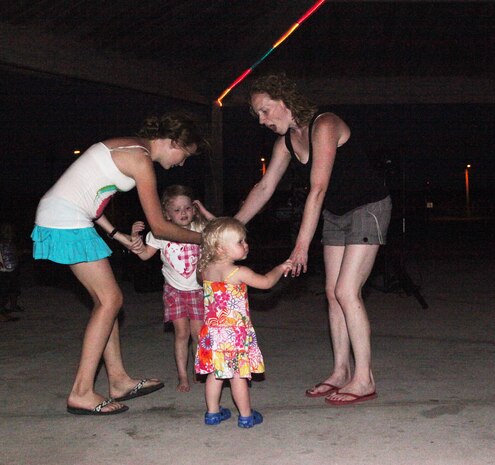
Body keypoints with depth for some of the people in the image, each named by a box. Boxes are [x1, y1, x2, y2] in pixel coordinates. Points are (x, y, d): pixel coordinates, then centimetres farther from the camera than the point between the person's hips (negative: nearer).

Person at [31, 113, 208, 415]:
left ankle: (119, 381, 18)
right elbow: (159, 226, -10)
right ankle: (82, 393, -1)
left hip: (56, 218, 10)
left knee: (107, 299, 11)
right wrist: (201, 238, 3)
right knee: (110, 299, -5)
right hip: (68, 223, -10)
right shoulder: (141, 159, -12)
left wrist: (117, 235, 17)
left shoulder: (128, 148, 17)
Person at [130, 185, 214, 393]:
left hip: (197, 289, 0)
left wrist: (205, 213, -15)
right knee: (181, 332, -2)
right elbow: (145, 254, 2)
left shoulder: (200, 228, -7)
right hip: (175, 290, 0)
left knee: (198, 332, -2)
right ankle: (182, 376, 9)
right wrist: (135, 236, -14)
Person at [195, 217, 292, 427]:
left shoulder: (206, 270, 1)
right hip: (235, 333, -6)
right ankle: (246, 416, 13)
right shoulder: (238, 273, -16)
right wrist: (281, 268, 10)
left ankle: (213, 412, 23)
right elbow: (266, 282, -6)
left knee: (214, 374, 14)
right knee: (238, 375, 3)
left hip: (212, 331, 6)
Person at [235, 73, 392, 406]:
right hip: (335, 215, 8)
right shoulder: (286, 140, 2)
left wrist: (302, 244, -31)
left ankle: (364, 380, -5)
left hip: (368, 209, -8)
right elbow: (265, 187, 7)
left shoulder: (324, 126, -24)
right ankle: (341, 372, 14)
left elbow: (317, 189, -29)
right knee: (333, 292, 5)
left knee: (346, 292, -13)